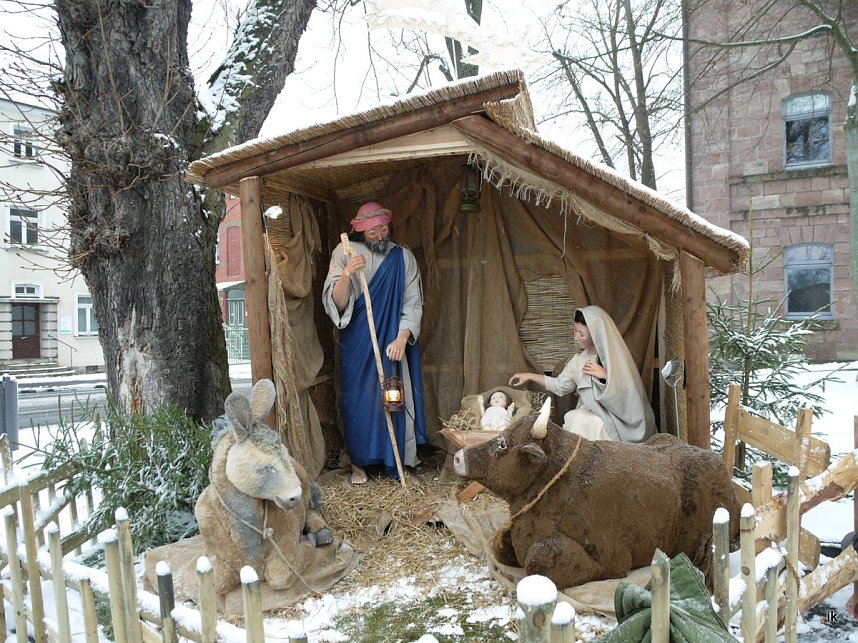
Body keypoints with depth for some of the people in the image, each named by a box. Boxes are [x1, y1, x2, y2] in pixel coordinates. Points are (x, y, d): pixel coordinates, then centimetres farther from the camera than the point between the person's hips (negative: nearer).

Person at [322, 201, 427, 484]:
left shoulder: (403, 256, -1)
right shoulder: (345, 253, -4)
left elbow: (412, 302, -2)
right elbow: (335, 304, -10)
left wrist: (401, 339, -15)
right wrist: (346, 275, -28)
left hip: (393, 342, 1)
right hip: (358, 343, -1)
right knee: (358, 399, 3)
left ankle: (395, 459, 19)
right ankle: (358, 462, 18)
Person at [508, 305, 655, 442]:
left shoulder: (617, 358, -9)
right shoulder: (579, 360, 5)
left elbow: (630, 392, -12)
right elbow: (560, 386, 15)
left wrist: (606, 375, -21)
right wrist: (530, 376, 12)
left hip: (614, 416, -4)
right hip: (589, 413, 4)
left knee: (583, 422, -29)